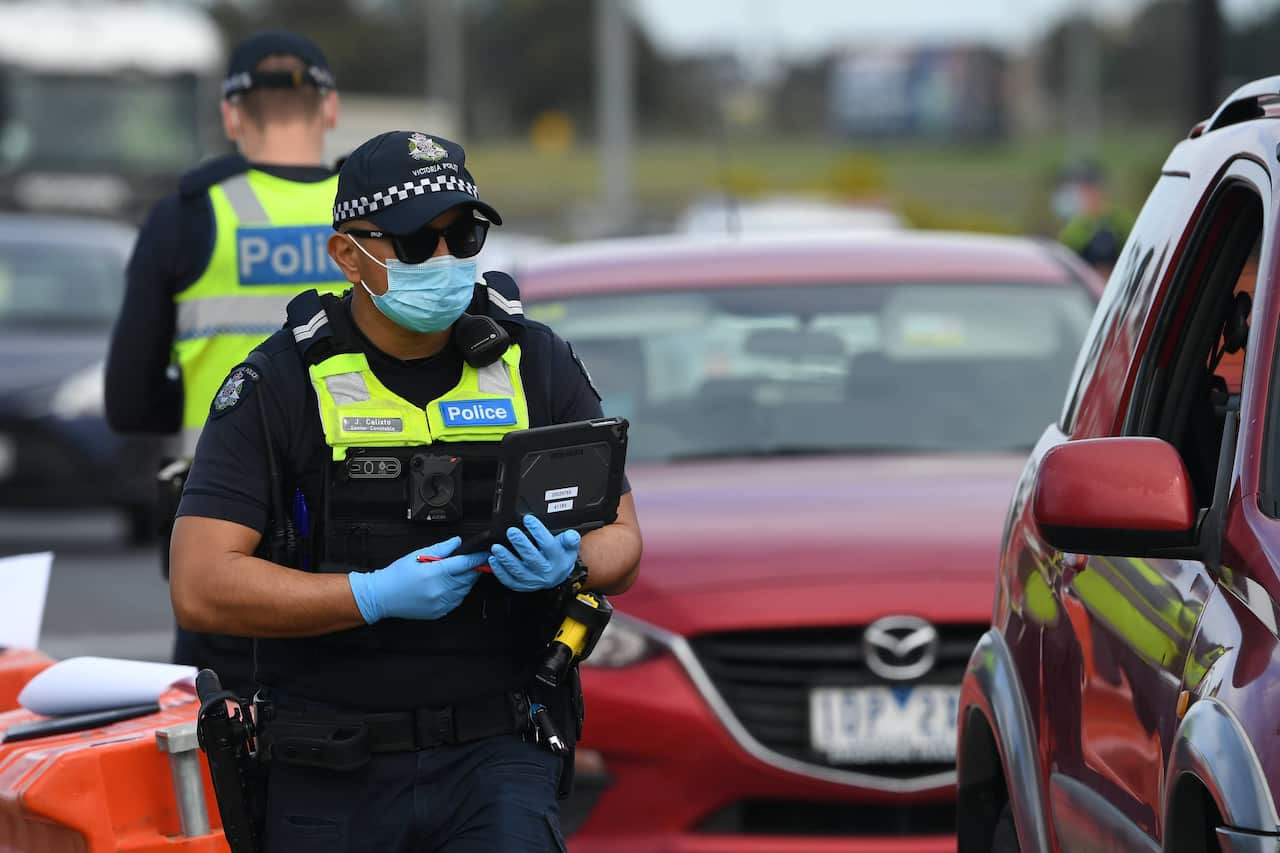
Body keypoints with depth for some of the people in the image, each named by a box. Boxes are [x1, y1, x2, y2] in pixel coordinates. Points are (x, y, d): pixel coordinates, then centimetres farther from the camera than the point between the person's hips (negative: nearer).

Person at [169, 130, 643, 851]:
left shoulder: (536, 365, 5)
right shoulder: (281, 385, -4)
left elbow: (621, 545, 8)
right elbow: (201, 588, -11)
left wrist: (568, 566, -16)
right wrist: (377, 595, -19)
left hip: (495, 758, 1)